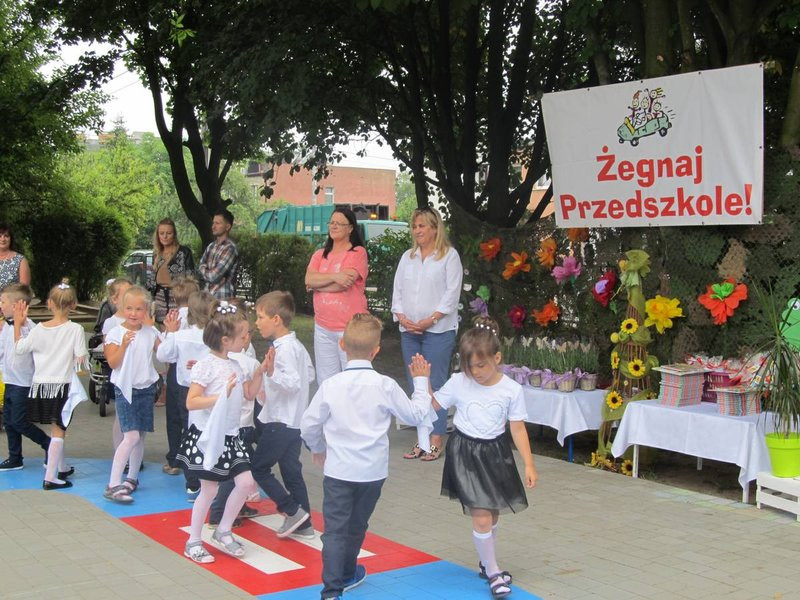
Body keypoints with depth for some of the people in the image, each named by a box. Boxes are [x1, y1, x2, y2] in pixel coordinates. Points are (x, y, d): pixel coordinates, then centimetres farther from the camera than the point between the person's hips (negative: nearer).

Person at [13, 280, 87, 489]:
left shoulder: (39, 329, -2)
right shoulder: (75, 329, -12)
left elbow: (20, 348, 10)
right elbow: (81, 359, -14)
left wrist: (17, 324, 18)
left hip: (41, 385, 5)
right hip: (63, 385, -4)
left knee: (57, 429, 20)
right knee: (58, 431, 0)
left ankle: (61, 468, 35)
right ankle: (50, 477, -3)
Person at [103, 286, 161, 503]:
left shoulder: (151, 332, 6)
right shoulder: (116, 333, -6)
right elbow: (113, 363, -12)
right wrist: (124, 344, -25)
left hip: (146, 388, 5)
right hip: (125, 389, -5)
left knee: (140, 435, 10)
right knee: (131, 436, -15)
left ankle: (132, 478, 26)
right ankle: (113, 485, -15)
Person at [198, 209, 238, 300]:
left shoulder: (230, 248, -13)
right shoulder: (211, 246, 12)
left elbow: (213, 276, -17)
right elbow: (200, 269, 11)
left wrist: (204, 271, 3)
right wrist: (209, 272, -9)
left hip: (223, 298, -7)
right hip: (208, 296, 7)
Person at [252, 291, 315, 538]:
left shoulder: (283, 349, -19)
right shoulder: (298, 345, 10)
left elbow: (294, 383, -26)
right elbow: (309, 375, 19)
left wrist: (272, 372, -37)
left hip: (281, 422, -10)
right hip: (295, 421, 10)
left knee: (259, 467, 0)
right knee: (291, 471, 14)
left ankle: (293, 511, 2)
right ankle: (303, 524, 18)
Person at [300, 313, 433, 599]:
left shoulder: (330, 385, -10)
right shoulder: (385, 386, -12)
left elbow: (308, 426, -1)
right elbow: (416, 414, 1)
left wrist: (318, 449, 19)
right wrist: (421, 382, 14)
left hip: (337, 469, -1)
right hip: (372, 471, 1)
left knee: (335, 529, 1)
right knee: (356, 525, 20)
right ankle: (346, 574, 40)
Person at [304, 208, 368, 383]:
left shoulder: (358, 252, -4)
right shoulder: (319, 255, 14)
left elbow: (345, 283, -16)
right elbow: (309, 280, -3)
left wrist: (318, 284, -3)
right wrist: (334, 277, -17)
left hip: (349, 327, -5)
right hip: (323, 327, 6)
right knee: (325, 381, 10)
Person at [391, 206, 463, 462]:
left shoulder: (449, 255, 0)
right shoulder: (407, 257, 17)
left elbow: (452, 293, -7)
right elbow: (397, 290, 14)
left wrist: (429, 320, -13)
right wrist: (402, 317, -3)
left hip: (438, 330, -5)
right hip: (409, 331, 6)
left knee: (435, 385, -7)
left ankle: (436, 441, -3)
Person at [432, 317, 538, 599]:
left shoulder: (511, 390, -9)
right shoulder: (458, 382, -8)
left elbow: (518, 429, -3)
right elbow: (432, 405, 3)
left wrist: (529, 464, -5)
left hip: (495, 454, 2)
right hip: (465, 453, -2)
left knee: (493, 515, 15)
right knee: (481, 517, -8)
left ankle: (487, 563, 38)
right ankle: (492, 572, 9)